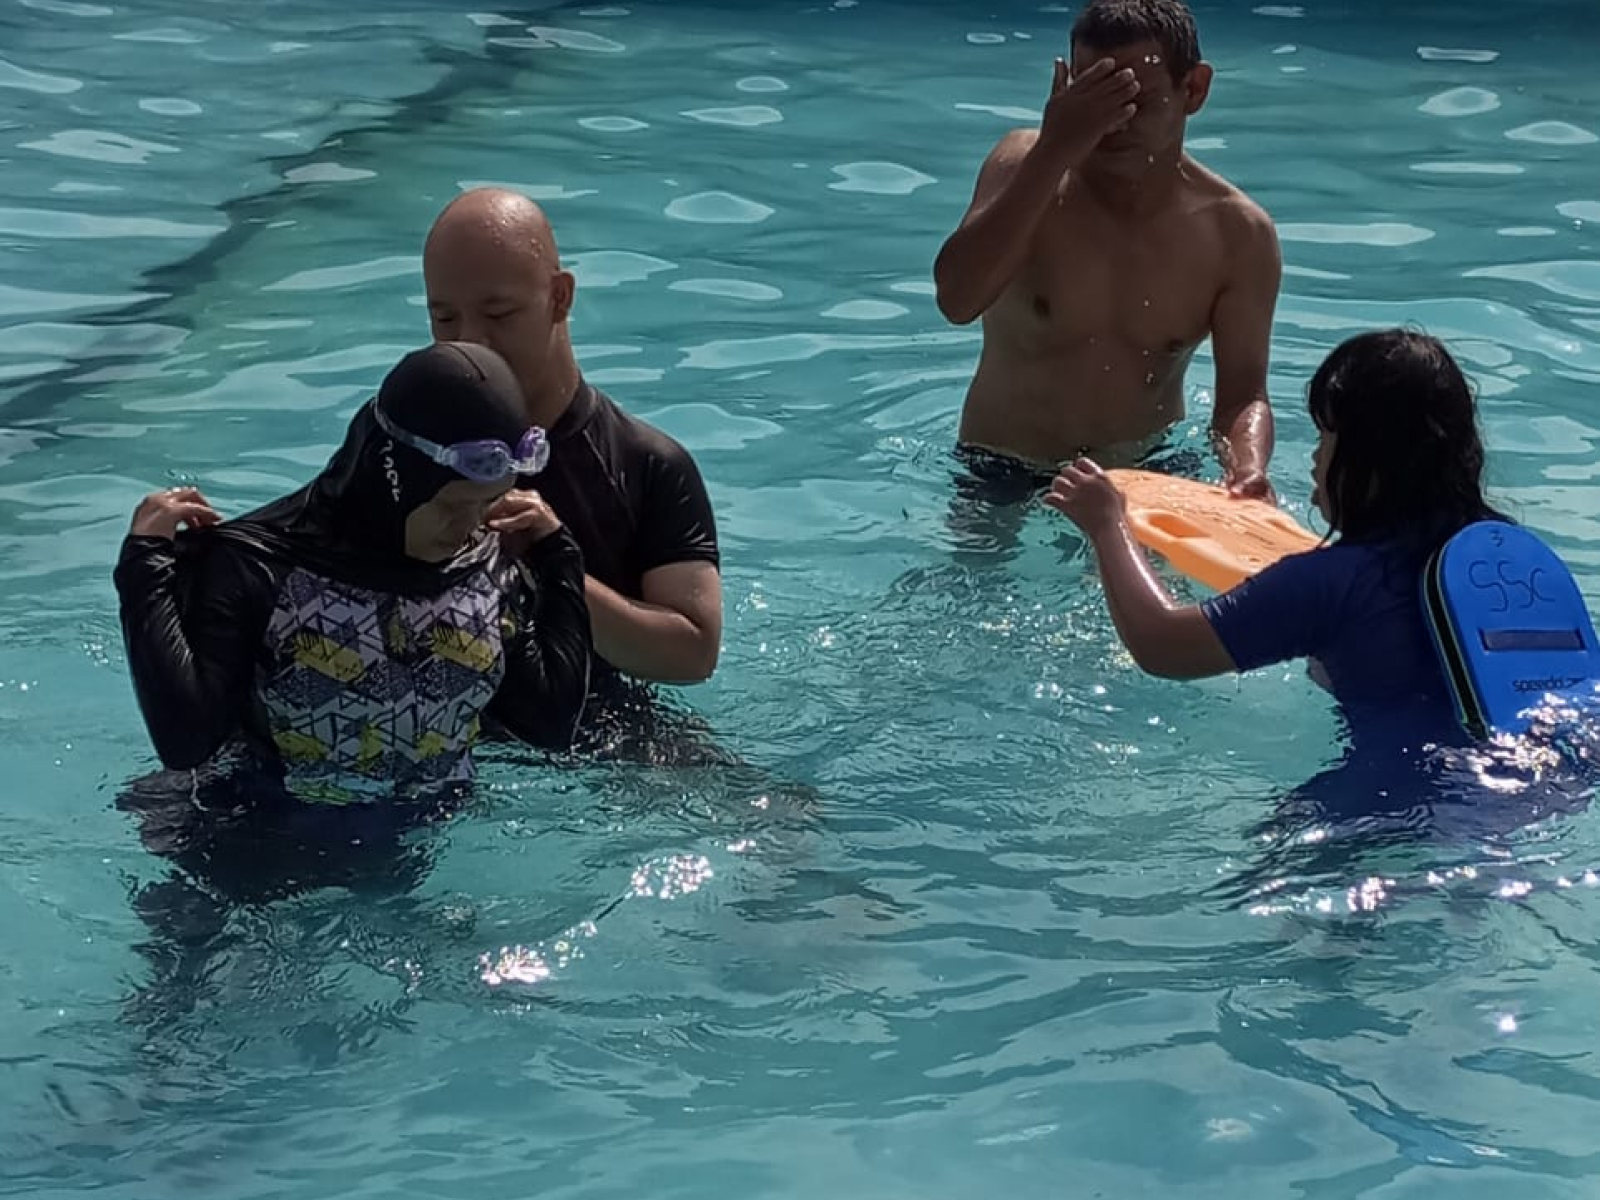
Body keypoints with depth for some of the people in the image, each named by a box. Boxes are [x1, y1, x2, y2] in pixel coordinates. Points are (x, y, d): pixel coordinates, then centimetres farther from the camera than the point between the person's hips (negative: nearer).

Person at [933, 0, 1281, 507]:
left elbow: (1243, 393, -12)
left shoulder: (1238, 233, -10)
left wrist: (1247, 469, -37)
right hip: (1004, 475, -1)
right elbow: (957, 301, -30)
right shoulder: (1025, 167, -14)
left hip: (1149, 473, 1)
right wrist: (1052, 153, -34)